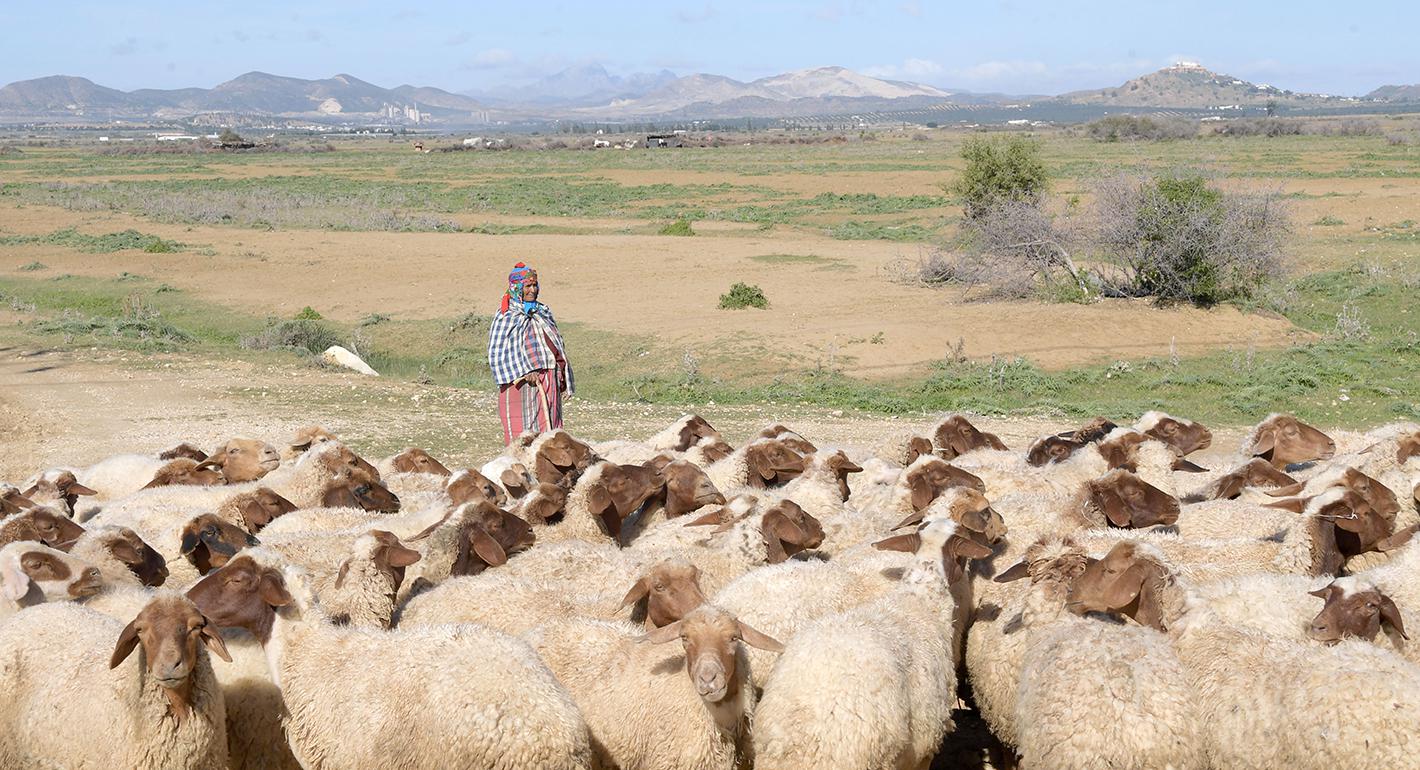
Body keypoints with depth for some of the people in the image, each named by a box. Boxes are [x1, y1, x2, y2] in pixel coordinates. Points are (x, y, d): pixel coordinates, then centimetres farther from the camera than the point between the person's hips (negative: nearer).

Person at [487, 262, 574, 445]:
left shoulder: (543, 312, 15)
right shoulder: (506, 316, -5)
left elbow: (556, 344, 21)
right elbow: (498, 352, -13)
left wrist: (562, 374, 14)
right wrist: (524, 371, -21)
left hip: (549, 379, 6)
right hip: (521, 381, -6)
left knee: (548, 423, 5)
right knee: (522, 426, -6)